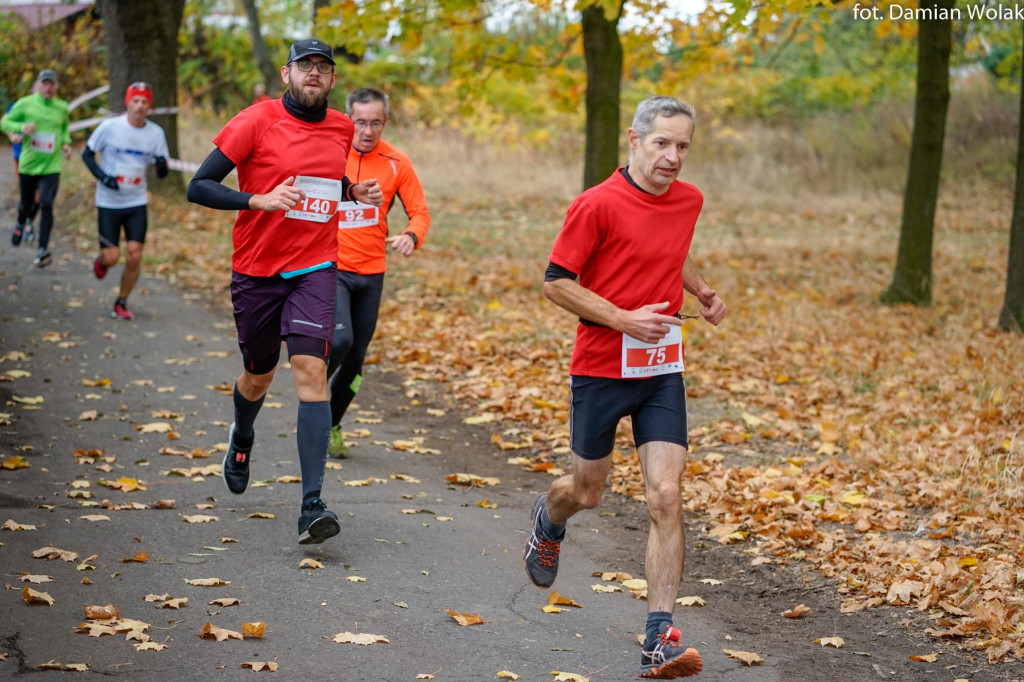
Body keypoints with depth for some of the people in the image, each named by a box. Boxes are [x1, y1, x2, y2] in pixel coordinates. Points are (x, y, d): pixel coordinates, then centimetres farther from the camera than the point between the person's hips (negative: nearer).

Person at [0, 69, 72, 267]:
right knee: (27, 203, 14)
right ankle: (21, 224, 50)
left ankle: (43, 249, -9)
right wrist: (21, 127, -19)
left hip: (51, 167, 0)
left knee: (46, 204, -15)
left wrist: (66, 143, 1)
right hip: (28, 164, 0)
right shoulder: (25, 104, -4)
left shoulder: (62, 108, 3)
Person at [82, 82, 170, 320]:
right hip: (108, 202, -2)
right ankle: (100, 261, 34)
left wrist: (162, 166, -20)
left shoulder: (156, 133, -2)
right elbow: (87, 154, 1)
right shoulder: (109, 127, -10)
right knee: (112, 257, -4)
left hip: (137, 204, 2)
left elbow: (162, 174, 4)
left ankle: (122, 303, 13)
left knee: (134, 257, -6)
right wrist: (101, 176, -15)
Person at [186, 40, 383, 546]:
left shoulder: (340, 129, 6)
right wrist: (259, 200, -25)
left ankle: (312, 506, -21)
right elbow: (198, 186, -11)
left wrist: (353, 193, 5)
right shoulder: (257, 121, -8)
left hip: (314, 268, 1)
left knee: (311, 370, -17)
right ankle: (241, 439, 53)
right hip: (257, 270, -1)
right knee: (259, 375, 15)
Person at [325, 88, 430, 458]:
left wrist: (411, 236, -19)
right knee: (340, 338, -25)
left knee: (356, 357, 10)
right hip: (330, 267, -3)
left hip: (371, 273, 3)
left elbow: (419, 212, 3)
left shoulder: (396, 163, 0)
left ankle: (332, 426, 30)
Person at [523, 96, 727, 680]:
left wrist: (704, 291, 8)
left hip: (663, 371, 4)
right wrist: (624, 319, -19)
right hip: (601, 368, -4)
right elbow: (557, 281, -11)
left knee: (667, 496, -9)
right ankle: (549, 521, 52)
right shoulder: (598, 204, -14)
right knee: (588, 490, 13)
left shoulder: (689, 200, 5)